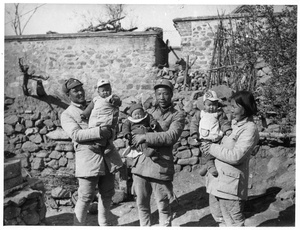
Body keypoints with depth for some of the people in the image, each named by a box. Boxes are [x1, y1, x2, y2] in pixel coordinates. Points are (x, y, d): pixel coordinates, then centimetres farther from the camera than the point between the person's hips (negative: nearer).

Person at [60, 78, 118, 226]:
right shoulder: (67, 115, 1)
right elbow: (76, 134, -16)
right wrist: (100, 132, -23)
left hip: (107, 157, 6)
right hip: (88, 160, -5)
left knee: (107, 194, 14)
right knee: (86, 198, -2)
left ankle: (103, 223, 31)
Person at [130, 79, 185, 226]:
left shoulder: (177, 116, 0)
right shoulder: (148, 112, 14)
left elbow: (171, 136, -17)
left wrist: (145, 137, -19)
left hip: (161, 166, -4)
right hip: (140, 164, 4)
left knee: (163, 207, 6)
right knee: (141, 204, 15)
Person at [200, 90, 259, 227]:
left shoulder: (250, 129, -16)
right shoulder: (234, 123, 10)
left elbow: (236, 156, -24)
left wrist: (213, 148, -16)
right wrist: (207, 146, 5)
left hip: (230, 182, -9)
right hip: (217, 178, 9)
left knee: (233, 222, 4)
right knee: (218, 215, 23)